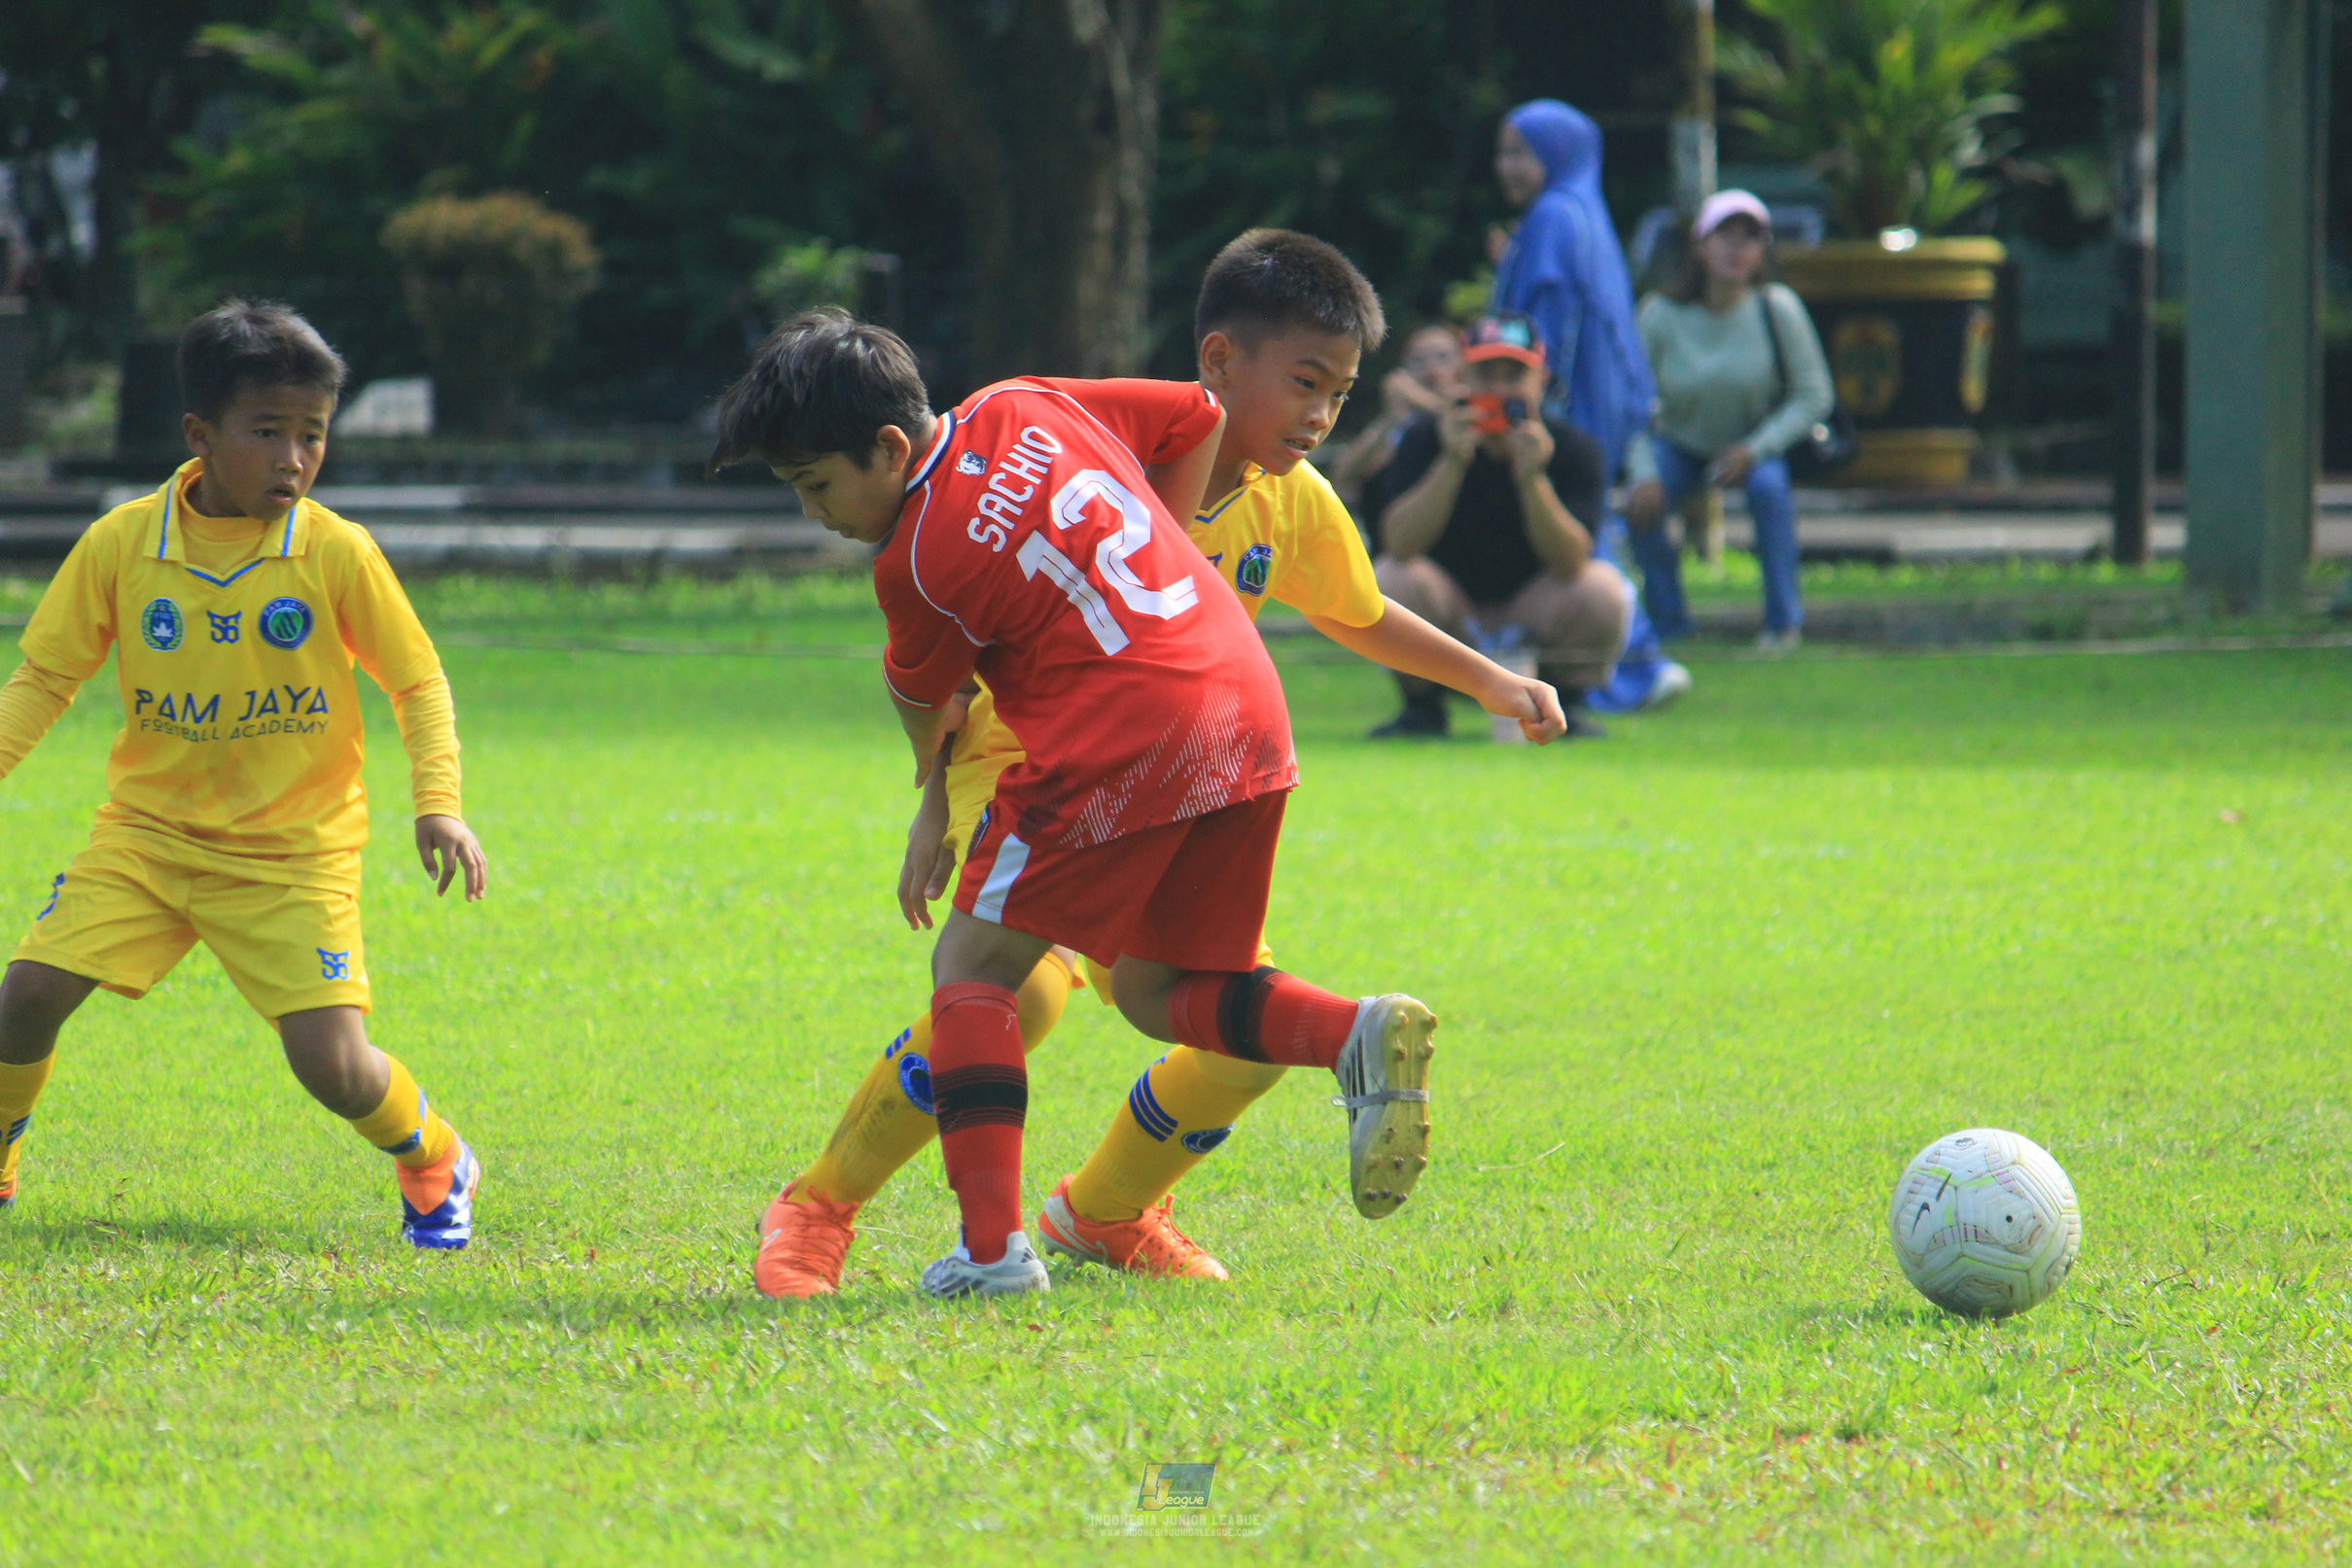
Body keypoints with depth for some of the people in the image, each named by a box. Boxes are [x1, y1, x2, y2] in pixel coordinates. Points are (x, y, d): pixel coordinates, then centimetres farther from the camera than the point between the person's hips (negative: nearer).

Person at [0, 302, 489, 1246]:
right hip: (149, 832, 2)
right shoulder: (120, 546, -6)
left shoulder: (337, 556, -9)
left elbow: (417, 681, 1)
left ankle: (434, 1166, 17)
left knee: (332, 1063, -15)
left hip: (293, 852, -2)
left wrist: (437, 804, -12)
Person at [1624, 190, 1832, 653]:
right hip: (1679, 445, 1)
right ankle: (1669, 623, -5)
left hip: (1755, 445, -1)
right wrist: (1644, 473, -28)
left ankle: (1783, 620, -17)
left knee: (1769, 487, -33)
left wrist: (1753, 450, -24)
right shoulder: (1661, 315, -20)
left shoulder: (1777, 309, -20)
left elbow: (1814, 397, -14)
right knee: (1641, 502, -27)